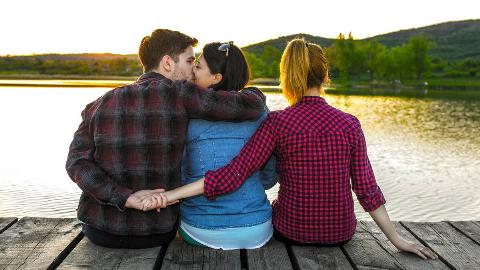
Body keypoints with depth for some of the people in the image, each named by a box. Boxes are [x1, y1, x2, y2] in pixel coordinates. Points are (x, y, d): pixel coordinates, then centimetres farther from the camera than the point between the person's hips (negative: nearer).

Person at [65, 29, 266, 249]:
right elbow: (251, 106, -17)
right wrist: (255, 93, 5)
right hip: (157, 235, -2)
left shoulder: (100, 104, -2)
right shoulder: (178, 94, -14)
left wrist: (125, 197, -19)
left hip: (99, 232, 3)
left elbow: (77, 162, -12)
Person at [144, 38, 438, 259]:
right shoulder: (350, 124, -8)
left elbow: (233, 174, -22)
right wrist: (397, 239, 4)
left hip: (292, 230, -1)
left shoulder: (277, 123, -15)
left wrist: (170, 194, -21)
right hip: (341, 232, 2)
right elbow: (366, 189, -7)